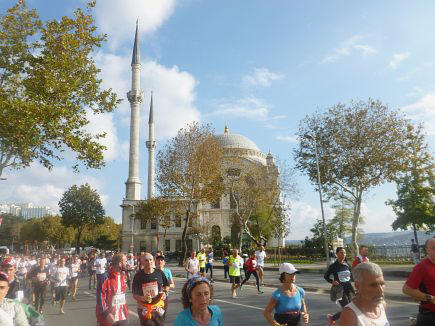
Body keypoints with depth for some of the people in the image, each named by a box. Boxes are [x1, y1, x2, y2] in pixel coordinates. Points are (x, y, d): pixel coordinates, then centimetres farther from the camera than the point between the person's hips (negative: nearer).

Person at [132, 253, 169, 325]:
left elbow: (167, 285, 14)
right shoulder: (138, 276, -8)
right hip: (144, 309, -2)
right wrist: (142, 298, -25)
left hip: (158, 308, 2)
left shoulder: (159, 273, -4)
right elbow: (134, 295, -6)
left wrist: (164, 292, -5)